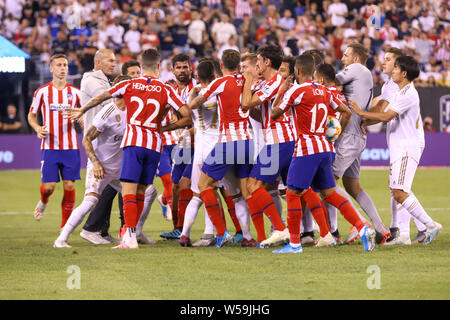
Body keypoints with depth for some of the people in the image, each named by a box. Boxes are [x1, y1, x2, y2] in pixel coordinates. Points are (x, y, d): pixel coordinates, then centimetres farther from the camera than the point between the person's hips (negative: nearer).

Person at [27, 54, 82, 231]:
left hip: (70, 147, 1)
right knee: (49, 186, -7)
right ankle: (43, 202, 29)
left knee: (69, 186, -4)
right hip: (49, 147, -1)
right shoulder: (42, 92, 3)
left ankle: (65, 225, 6)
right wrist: (38, 128, -7)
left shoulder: (75, 92, 7)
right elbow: (31, 115, 12)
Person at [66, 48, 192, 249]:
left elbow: (100, 98, 16)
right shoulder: (166, 90, 4)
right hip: (154, 146, 2)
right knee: (140, 193, 13)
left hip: (133, 143, -2)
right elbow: (187, 117, -1)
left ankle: (130, 239, -19)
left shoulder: (129, 85, 4)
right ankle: (129, 233, 17)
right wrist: (164, 128, 10)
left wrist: (82, 111, 32)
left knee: (128, 192, -7)